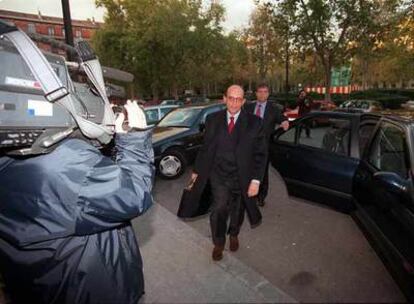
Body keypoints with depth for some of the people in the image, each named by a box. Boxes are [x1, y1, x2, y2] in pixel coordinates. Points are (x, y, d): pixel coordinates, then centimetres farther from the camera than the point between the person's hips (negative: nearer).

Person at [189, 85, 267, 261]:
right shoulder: (213, 120, -1)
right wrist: (197, 171, 8)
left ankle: (233, 235, 48)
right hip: (219, 176, 0)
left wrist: (256, 180, -12)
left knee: (237, 211, 17)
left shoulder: (254, 122, -7)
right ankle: (218, 243, 21)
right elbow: (205, 148, 5)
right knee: (218, 210, -8)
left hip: (242, 178, 0)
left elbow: (260, 154, -6)